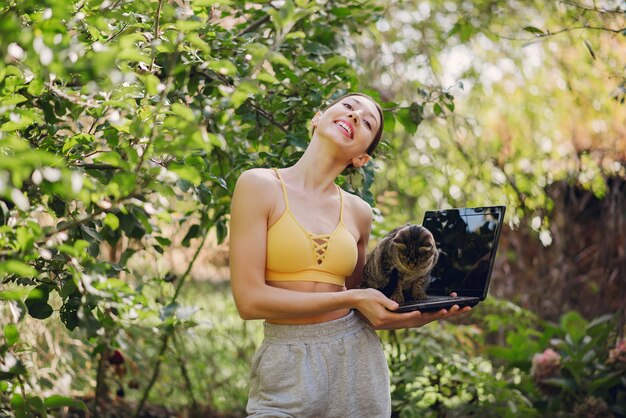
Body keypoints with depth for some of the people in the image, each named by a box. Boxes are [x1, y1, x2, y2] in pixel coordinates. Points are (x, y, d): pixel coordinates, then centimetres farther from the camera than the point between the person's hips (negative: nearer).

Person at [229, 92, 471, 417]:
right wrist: (351, 298, -14)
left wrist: (413, 318, -4)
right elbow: (249, 299, -14)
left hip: (357, 358, 4)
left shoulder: (358, 212, 6)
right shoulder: (260, 185, -7)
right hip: (287, 367, -4)